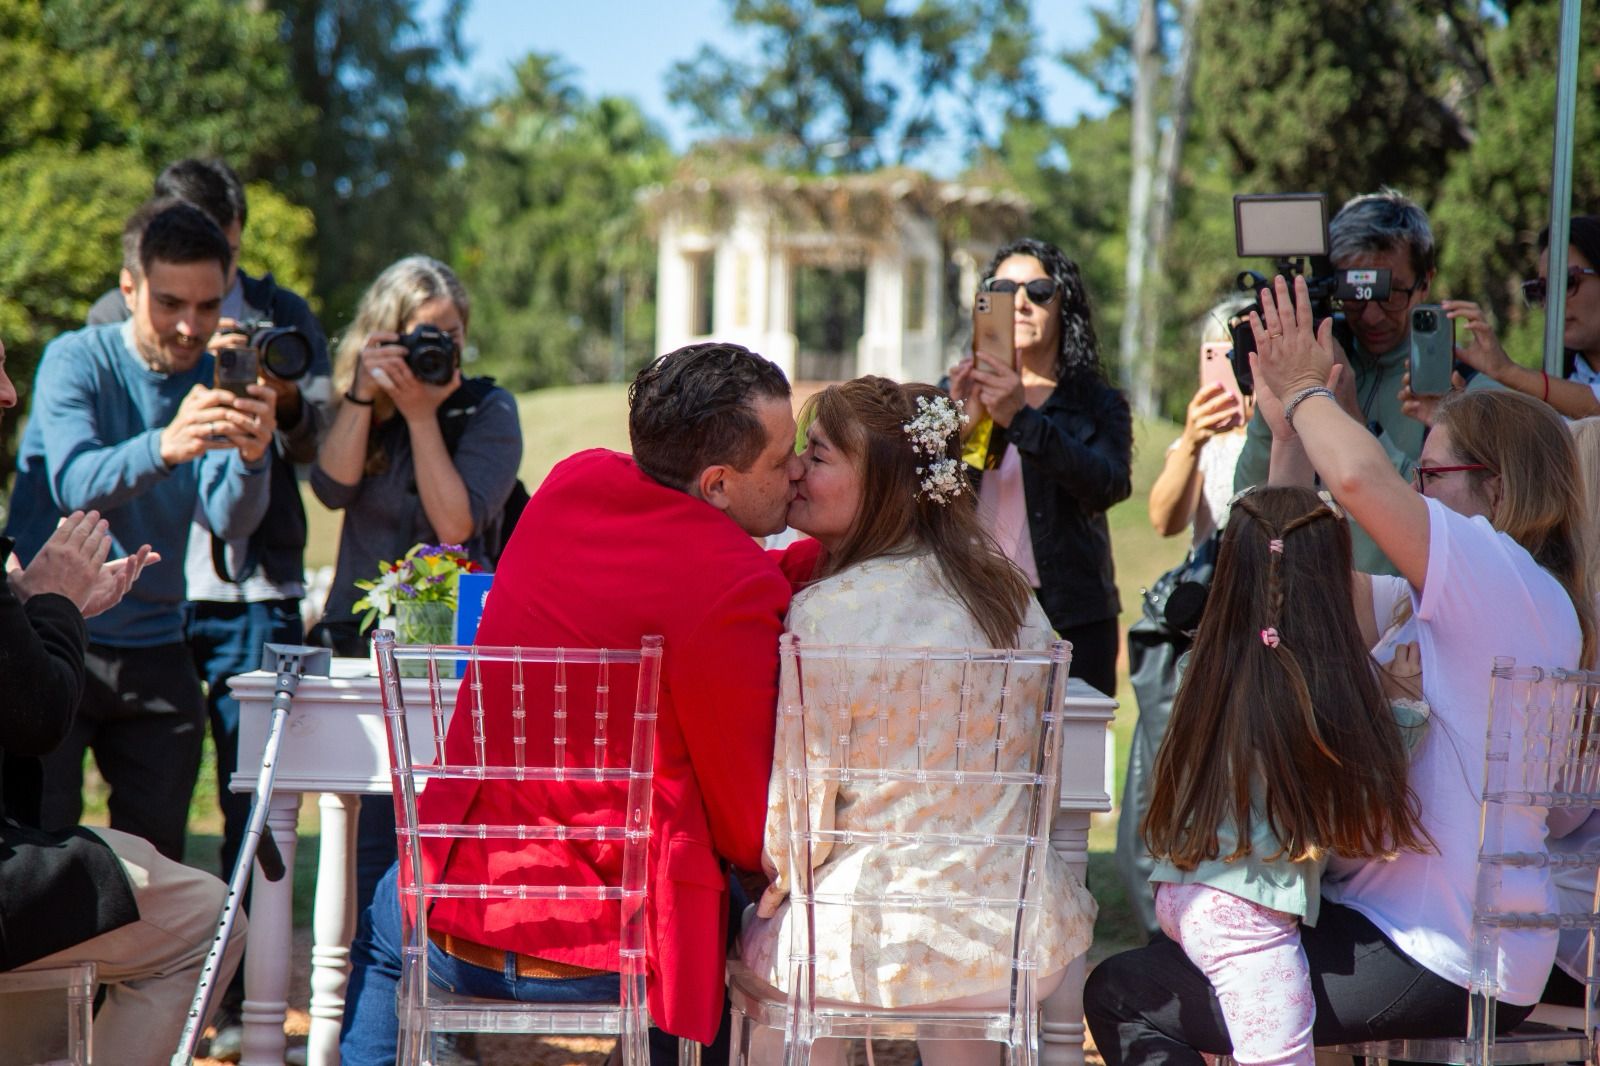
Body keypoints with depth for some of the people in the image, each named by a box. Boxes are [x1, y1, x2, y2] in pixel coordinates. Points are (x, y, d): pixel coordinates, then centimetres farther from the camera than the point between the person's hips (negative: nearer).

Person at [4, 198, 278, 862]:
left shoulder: (218, 385, 3)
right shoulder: (76, 361, -7)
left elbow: (229, 519, -11)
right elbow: (76, 484, -24)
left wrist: (252, 457, -34)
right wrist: (163, 446, -44)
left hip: (153, 651, 4)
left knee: (157, 862, 3)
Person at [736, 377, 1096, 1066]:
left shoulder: (820, 615, -17)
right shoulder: (1008, 591, 1)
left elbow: (790, 820, -12)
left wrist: (770, 896, 7)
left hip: (880, 940, -5)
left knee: (766, 941, 24)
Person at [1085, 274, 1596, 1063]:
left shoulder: (1514, 585, -15)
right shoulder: (1432, 606, 16)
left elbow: (1361, 479, -30)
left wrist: (1306, 389, -11)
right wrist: (1287, 428, 16)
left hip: (1436, 963, -11)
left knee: (1123, 997, -13)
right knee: (1173, 951, 29)